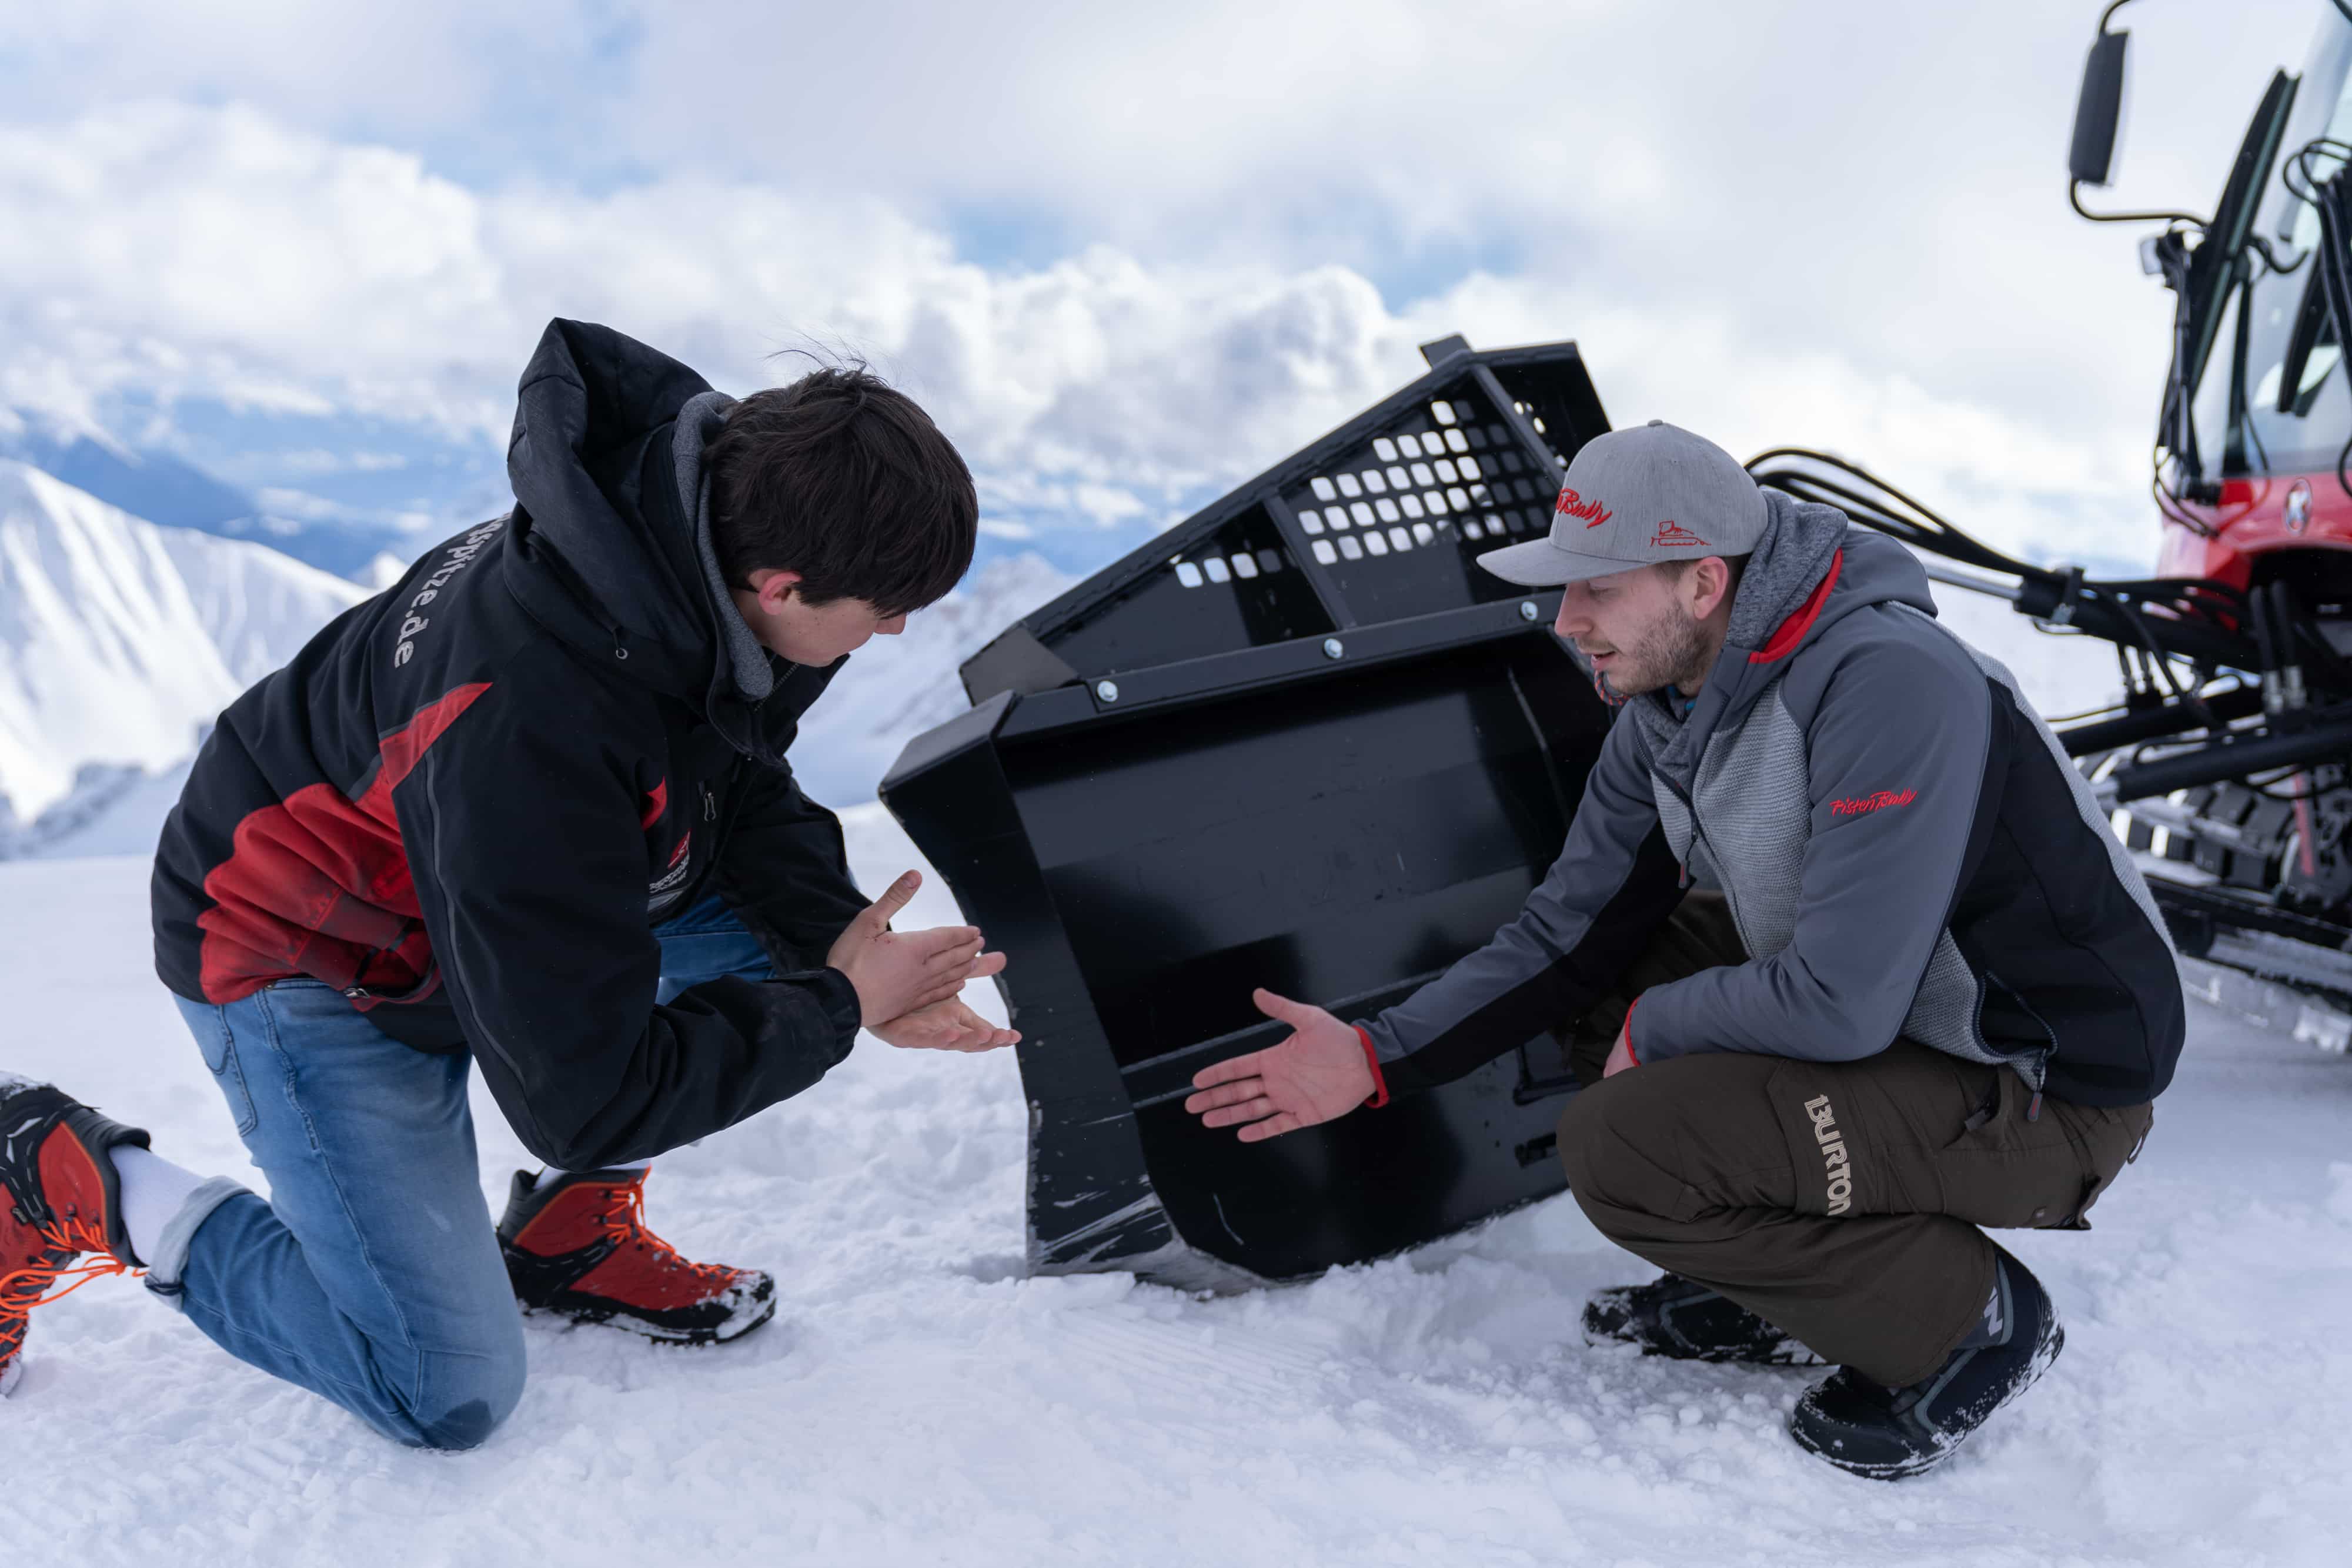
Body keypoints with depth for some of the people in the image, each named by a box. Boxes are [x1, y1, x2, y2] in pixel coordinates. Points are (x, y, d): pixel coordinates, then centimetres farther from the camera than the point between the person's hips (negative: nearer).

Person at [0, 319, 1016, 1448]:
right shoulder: (527, 732, -41)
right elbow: (587, 1100, -31)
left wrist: (837, 946, -16)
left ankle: (570, 1230, 7)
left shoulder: (712, 501, -18)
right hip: (307, 966, -8)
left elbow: (746, 786, 0)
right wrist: (840, 1006, -23)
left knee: (780, 917, -9)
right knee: (451, 1397, -9)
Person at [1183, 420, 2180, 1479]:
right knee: (1602, 961, 5)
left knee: (1619, 1146, -22)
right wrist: (1377, 1058, -5)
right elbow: (1567, 931, 3)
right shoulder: (1668, 707, -1)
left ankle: (1967, 1320, -1)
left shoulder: (1892, 686, -28)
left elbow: (1839, 1004, -31)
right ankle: (1792, 1285, 11)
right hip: (1891, 1008, 9)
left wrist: (1652, 1028, -14)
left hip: (2047, 1091, -9)